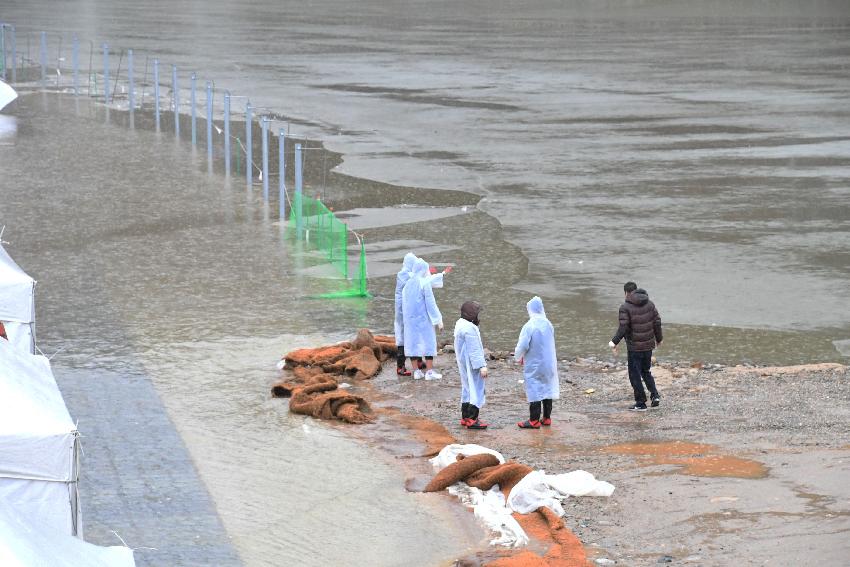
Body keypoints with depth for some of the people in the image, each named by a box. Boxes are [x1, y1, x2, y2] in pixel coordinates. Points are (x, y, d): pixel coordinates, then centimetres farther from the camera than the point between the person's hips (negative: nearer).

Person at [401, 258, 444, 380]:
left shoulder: (408, 284, 5)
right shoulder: (424, 283, -14)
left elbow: (404, 303, 11)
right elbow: (430, 303, -14)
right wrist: (438, 320, -10)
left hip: (410, 318, 6)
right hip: (423, 318, -6)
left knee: (413, 342, 9)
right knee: (428, 342, 2)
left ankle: (416, 371, 10)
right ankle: (429, 371, 0)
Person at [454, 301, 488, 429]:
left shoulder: (460, 324, 8)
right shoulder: (470, 328, -24)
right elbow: (474, 350, -25)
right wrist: (482, 365, -22)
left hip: (463, 363, 11)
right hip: (471, 364, -11)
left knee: (467, 389, 19)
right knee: (476, 389, -5)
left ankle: (465, 417, 26)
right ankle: (472, 420, -5)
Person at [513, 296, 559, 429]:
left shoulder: (529, 326, -20)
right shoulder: (548, 324, -1)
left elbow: (522, 346, -19)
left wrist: (518, 357, 4)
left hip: (534, 365, -6)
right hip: (549, 363, 6)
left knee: (534, 391, 1)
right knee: (547, 389, 14)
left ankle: (534, 420, 5)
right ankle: (547, 418, 21)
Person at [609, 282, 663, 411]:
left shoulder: (625, 307, -12)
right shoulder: (650, 304, 4)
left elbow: (623, 327, -20)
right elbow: (657, 322, 7)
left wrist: (614, 342, -15)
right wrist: (659, 339, 20)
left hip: (634, 347, -6)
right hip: (649, 345, 6)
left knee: (635, 375, 5)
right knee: (646, 371, 22)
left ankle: (641, 403, 7)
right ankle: (655, 395, 6)